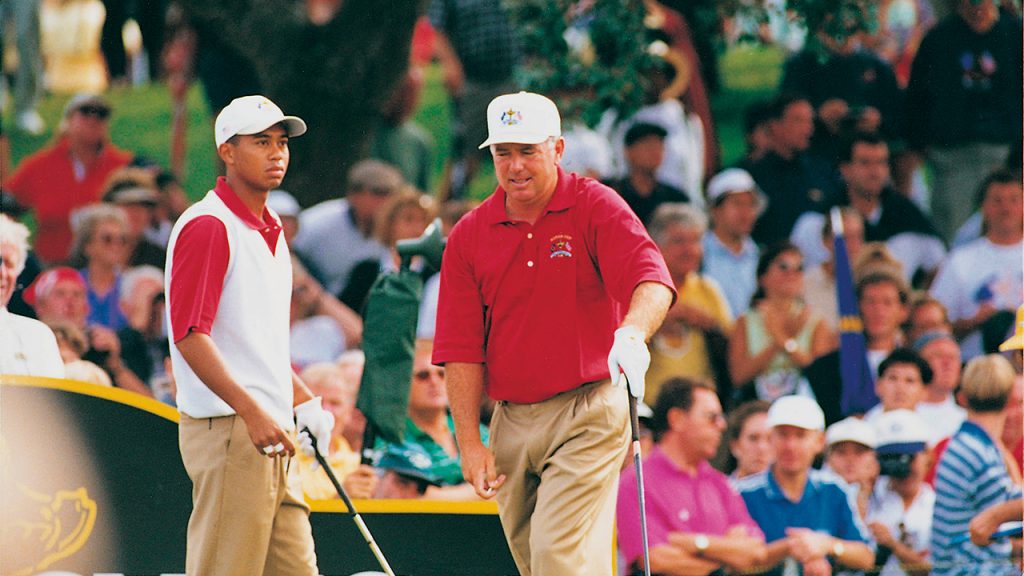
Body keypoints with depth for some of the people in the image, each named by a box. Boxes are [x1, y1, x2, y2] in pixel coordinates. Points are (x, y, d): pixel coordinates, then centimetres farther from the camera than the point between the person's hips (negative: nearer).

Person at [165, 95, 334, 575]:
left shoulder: (270, 231, 19)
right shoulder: (207, 226, -10)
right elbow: (189, 335, -18)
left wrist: (303, 402, 19)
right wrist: (251, 411, -25)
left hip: (272, 431, 10)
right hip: (227, 428, -10)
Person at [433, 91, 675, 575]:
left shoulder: (596, 209, -5)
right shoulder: (469, 236, 7)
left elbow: (652, 280, -21)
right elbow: (461, 348, 6)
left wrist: (633, 331, -44)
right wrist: (470, 442, -2)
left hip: (588, 413, -5)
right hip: (511, 421, 5)